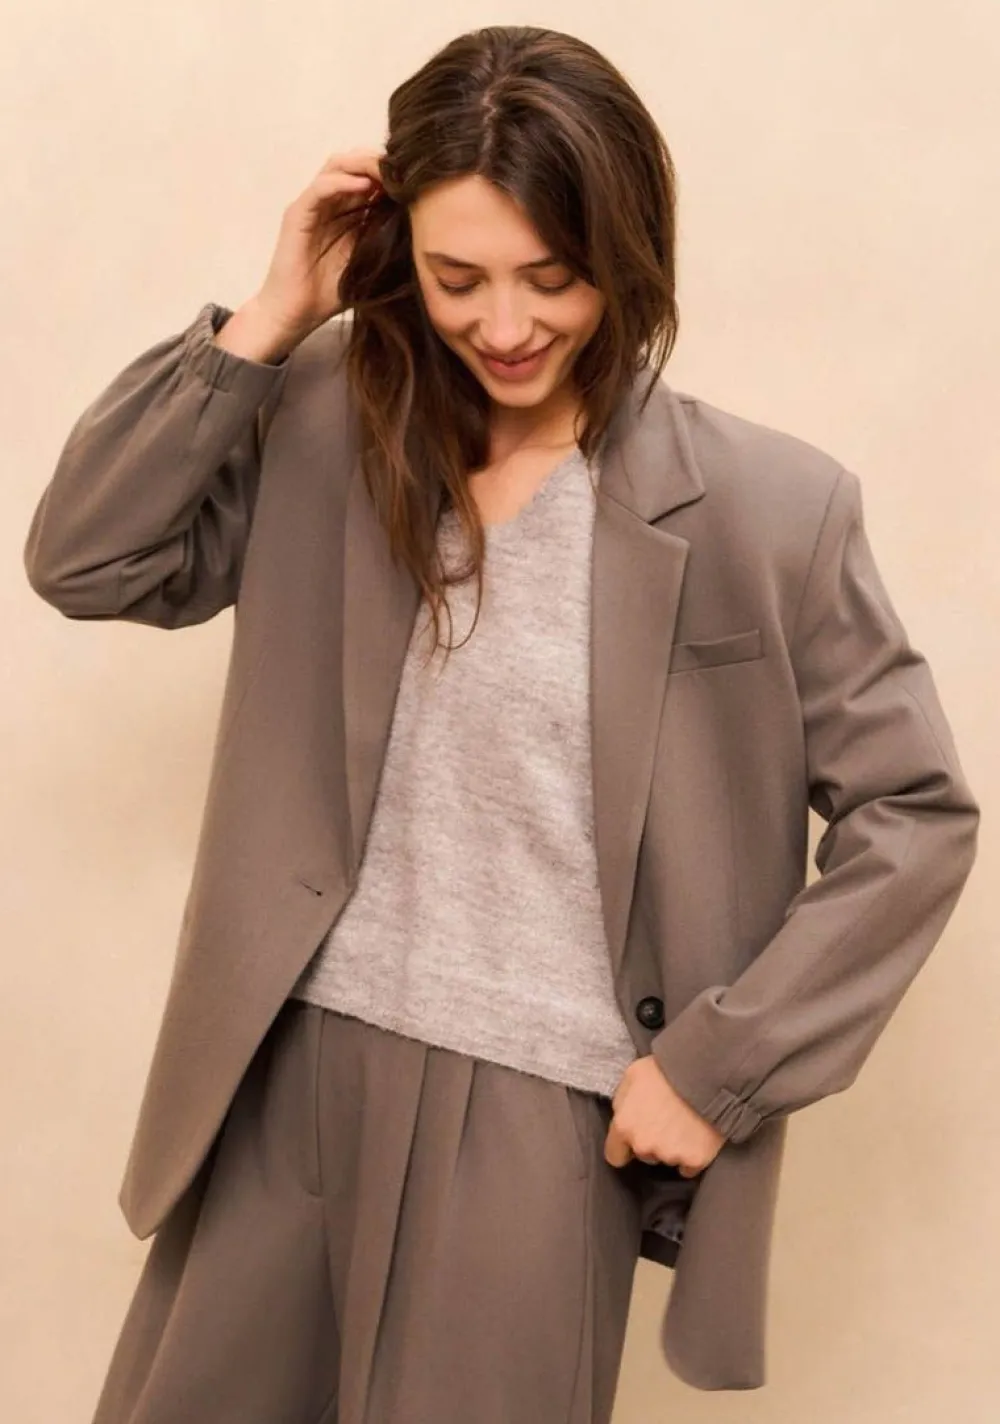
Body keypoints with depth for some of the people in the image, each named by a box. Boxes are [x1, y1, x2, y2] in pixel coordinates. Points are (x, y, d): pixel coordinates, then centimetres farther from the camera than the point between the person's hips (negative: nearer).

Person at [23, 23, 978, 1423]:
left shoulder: (769, 508, -10)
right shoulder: (326, 430, 0)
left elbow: (914, 818, -5)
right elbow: (84, 558, -3)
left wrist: (715, 1066, -9)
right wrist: (269, 321, -9)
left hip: (543, 1105, -3)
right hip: (293, 1062, 4)